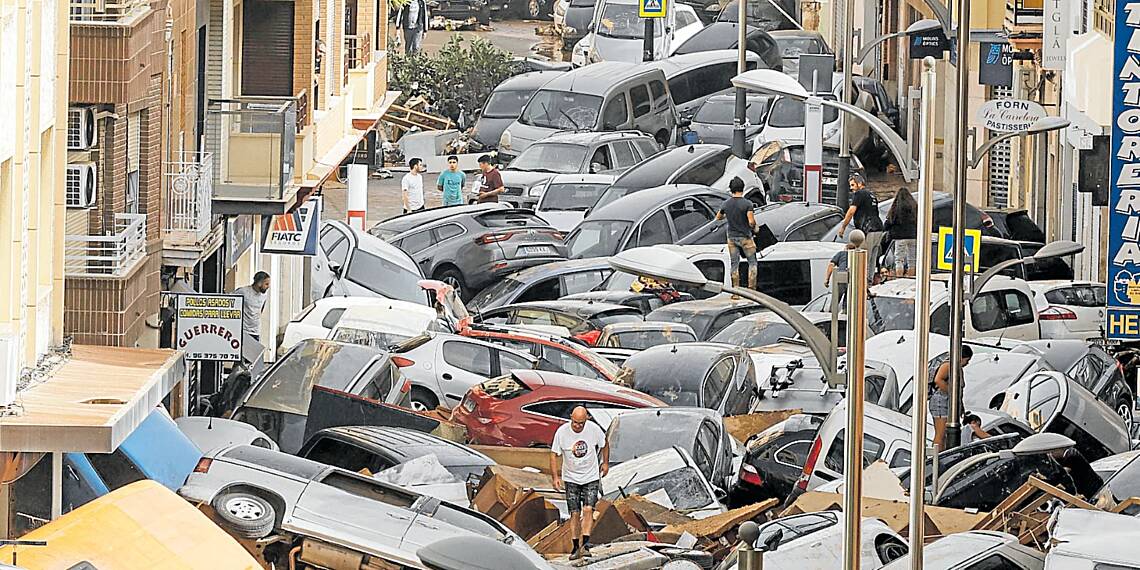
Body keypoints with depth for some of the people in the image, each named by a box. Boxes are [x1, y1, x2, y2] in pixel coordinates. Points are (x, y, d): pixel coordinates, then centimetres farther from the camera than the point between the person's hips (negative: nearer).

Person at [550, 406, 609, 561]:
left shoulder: (594, 429, -12)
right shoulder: (562, 432, -15)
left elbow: (604, 444, 9)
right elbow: (554, 455, -5)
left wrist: (605, 463, 17)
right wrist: (556, 477, -12)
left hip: (591, 478, 0)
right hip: (571, 479, 0)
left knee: (588, 510, -15)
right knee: (575, 513, -1)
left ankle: (585, 545, -17)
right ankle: (576, 548, 7)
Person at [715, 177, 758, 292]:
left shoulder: (726, 204, -2)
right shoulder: (747, 204, -15)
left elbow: (718, 217, 14)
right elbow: (751, 222, -19)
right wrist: (755, 228, 2)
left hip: (732, 238, 4)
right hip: (745, 237, -4)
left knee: (734, 264, 10)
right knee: (752, 262, 7)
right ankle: (751, 288, 1)